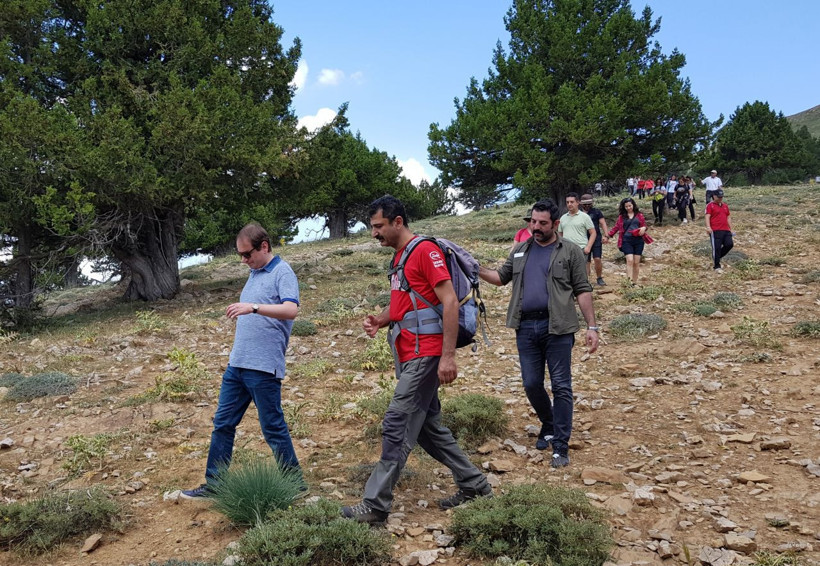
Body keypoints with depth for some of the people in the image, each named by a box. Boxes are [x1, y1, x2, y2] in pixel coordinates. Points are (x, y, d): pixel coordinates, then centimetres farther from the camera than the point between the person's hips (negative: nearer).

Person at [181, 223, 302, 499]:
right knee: (222, 424, 12)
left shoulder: (282, 273, -10)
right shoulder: (254, 273, 17)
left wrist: (254, 307, -37)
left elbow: (291, 310, -26)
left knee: (273, 429, 0)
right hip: (237, 363, 9)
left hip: (263, 367, -9)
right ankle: (213, 484, 22)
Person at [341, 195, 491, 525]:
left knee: (396, 427, -8)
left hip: (425, 354, -10)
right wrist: (380, 321, 5)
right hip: (409, 354, 10)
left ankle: (375, 505, -2)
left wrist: (448, 356, -23)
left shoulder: (425, 250, -12)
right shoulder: (400, 257, 17)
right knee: (428, 426, 15)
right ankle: (473, 485, 25)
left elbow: (450, 302, -18)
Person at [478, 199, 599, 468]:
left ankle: (560, 447, 5)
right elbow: (502, 277, 15)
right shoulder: (520, 250, 14)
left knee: (561, 387, -1)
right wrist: (477, 269, -4)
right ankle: (548, 426, 35)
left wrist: (592, 327, -6)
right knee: (531, 384, 10)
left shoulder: (570, 252, 1)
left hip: (557, 327, -4)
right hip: (526, 327, 4)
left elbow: (583, 291, 0)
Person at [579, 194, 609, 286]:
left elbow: (603, 224, 2)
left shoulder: (596, 212, 5)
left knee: (597, 259, -8)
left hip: (596, 239, -2)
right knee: (586, 261, 4)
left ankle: (599, 278, 7)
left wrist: (605, 236, -10)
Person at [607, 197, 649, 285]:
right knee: (630, 261, -14)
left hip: (638, 240, 1)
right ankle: (629, 281, -16)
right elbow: (616, 227, 13)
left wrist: (643, 228, -10)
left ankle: (635, 282, 13)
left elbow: (644, 225, 13)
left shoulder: (639, 215, 10)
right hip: (627, 241, -1)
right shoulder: (622, 216, 9)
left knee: (636, 262, 3)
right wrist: (608, 236, 8)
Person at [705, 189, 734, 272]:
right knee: (716, 248, -6)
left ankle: (717, 257, 18)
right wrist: (708, 227, -26)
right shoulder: (710, 206, -1)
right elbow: (707, 216, -12)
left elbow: (728, 218, 24)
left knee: (730, 244, -5)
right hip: (715, 231, -6)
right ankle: (717, 267, 3)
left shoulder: (725, 206, 20)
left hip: (726, 230, 6)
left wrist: (730, 229, 19)